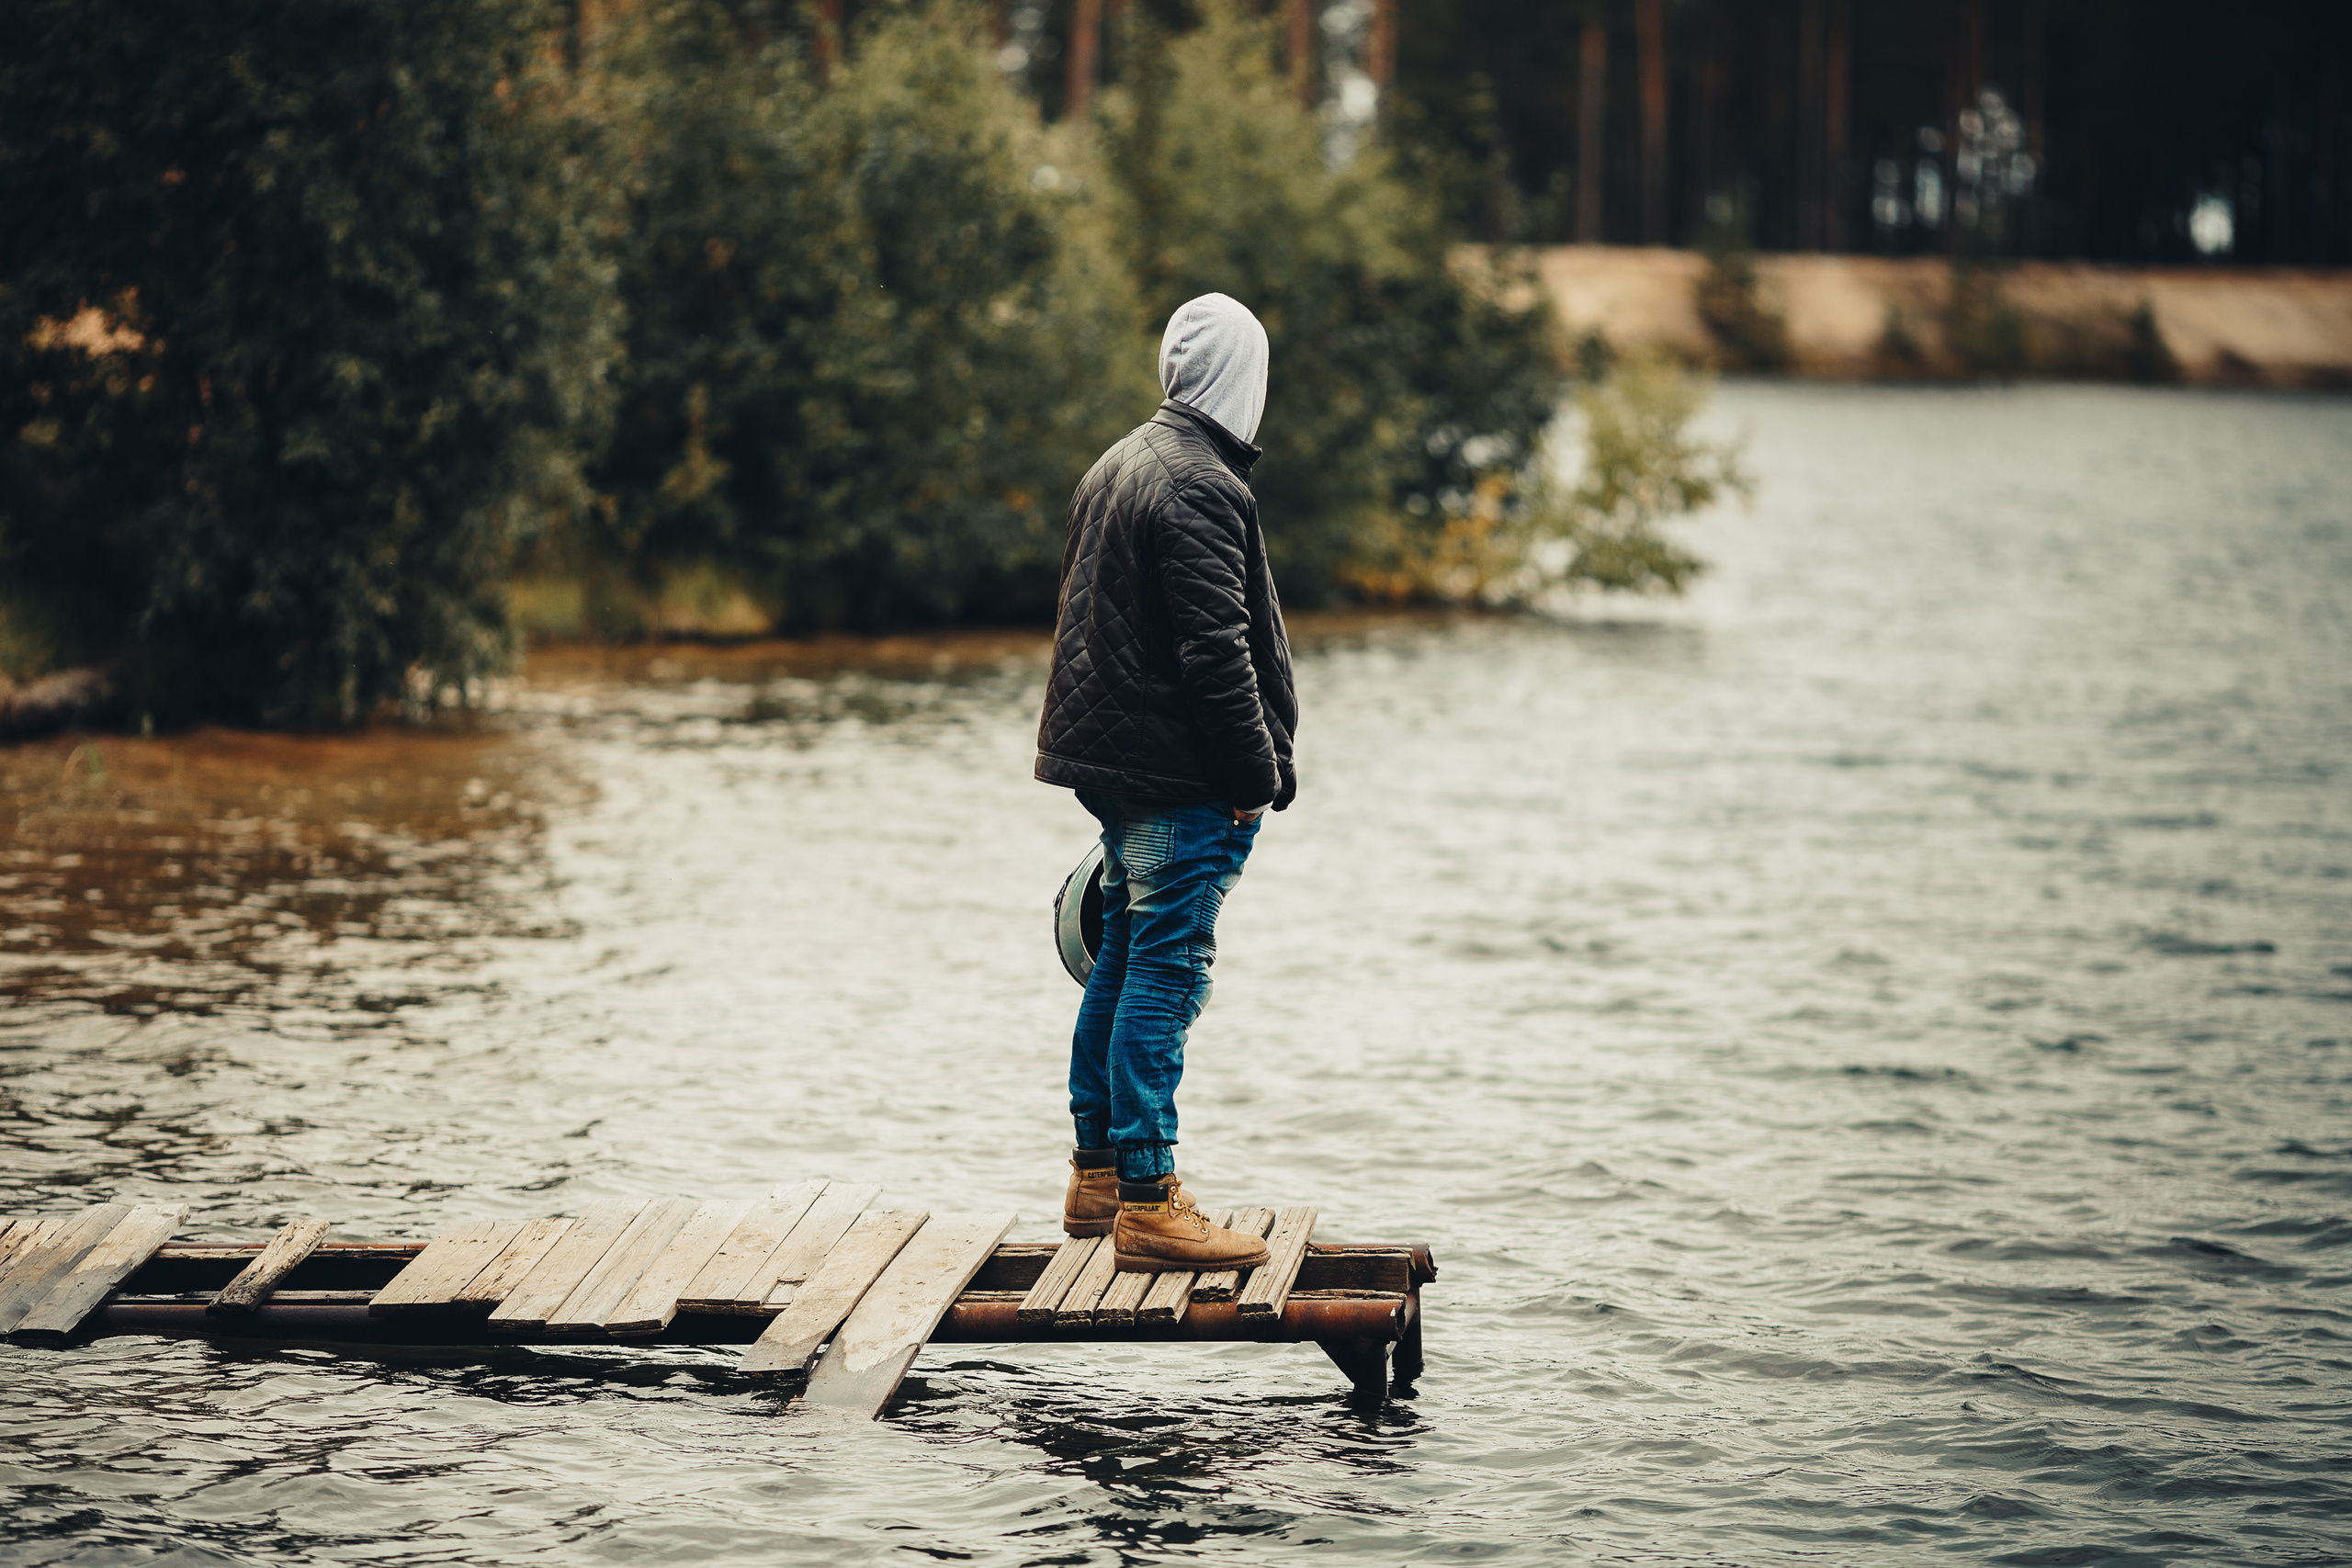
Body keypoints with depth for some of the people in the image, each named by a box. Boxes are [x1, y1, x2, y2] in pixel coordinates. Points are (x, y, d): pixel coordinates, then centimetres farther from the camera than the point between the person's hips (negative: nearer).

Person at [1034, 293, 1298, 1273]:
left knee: (1124, 963, 17)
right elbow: (1216, 651, -20)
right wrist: (1256, 775, -14)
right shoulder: (1200, 486, -17)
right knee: (1166, 974, -8)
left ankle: (1097, 1174, 25)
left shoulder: (1115, 468, 14)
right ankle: (1147, 1204, -7)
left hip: (1110, 765, 10)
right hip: (1183, 781, -10)